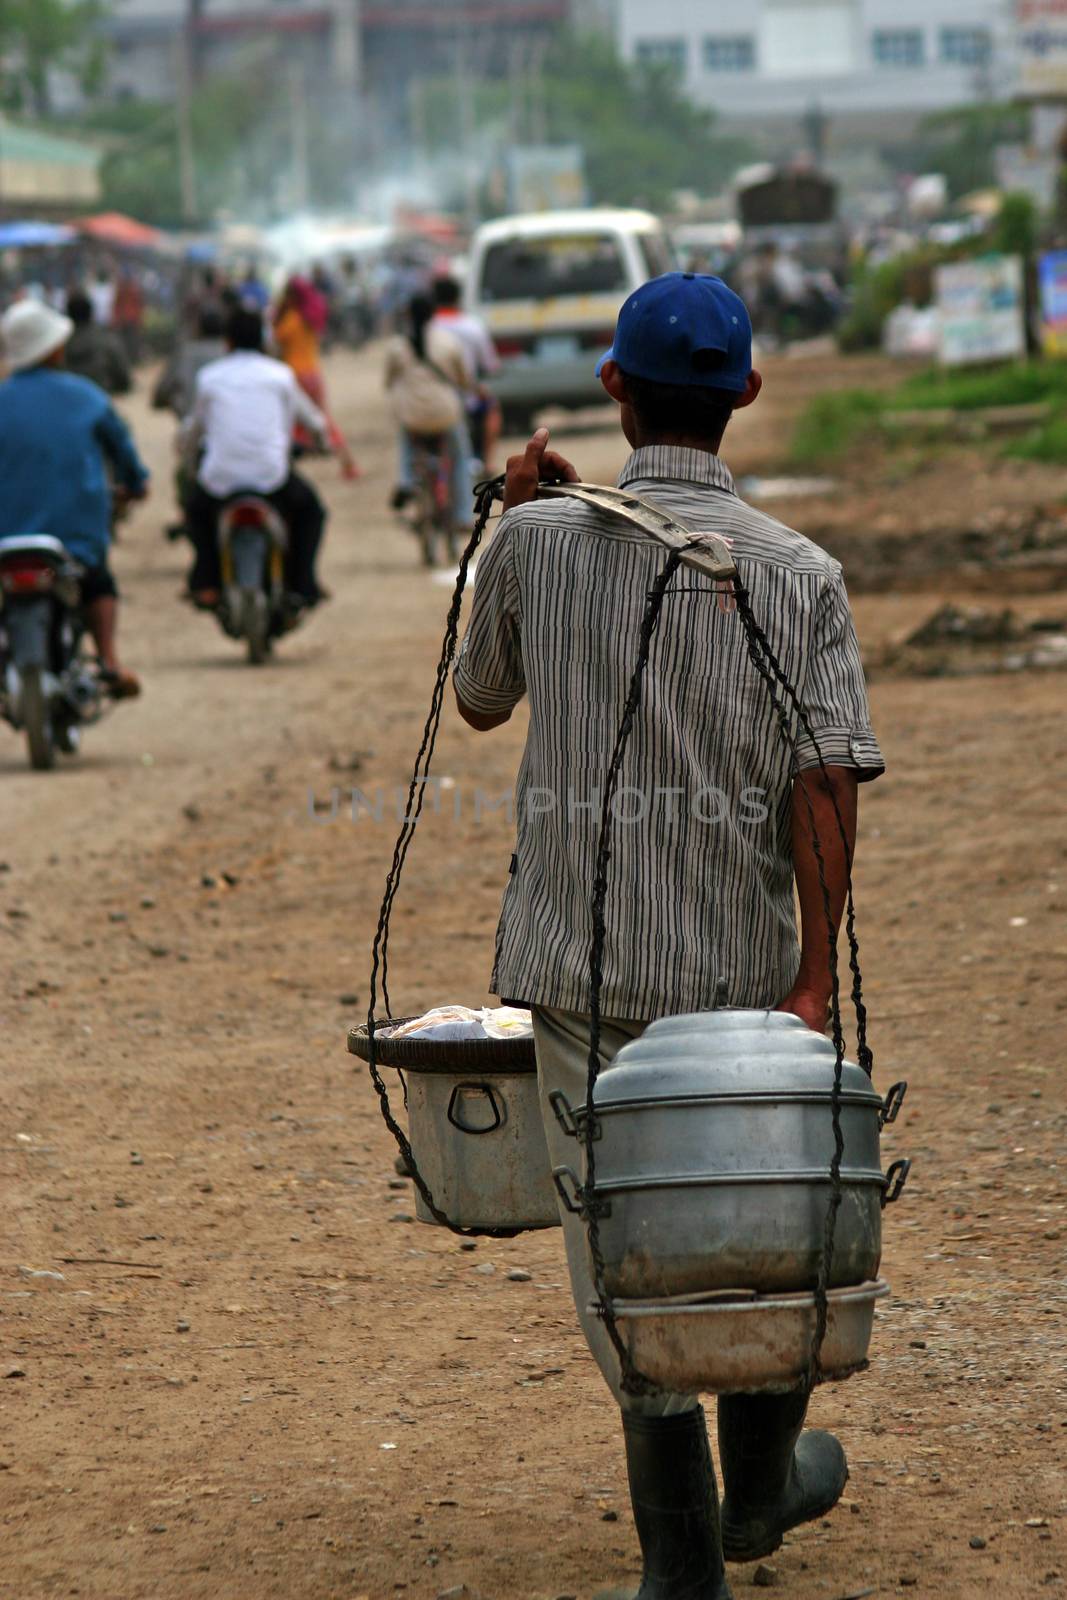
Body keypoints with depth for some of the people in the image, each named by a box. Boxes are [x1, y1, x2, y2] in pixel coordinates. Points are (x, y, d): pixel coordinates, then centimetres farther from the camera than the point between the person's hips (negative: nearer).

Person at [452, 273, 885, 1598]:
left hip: (580, 958, 0)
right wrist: (813, 983, -14)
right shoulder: (800, 576, -4)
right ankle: (761, 1486, 39)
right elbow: (828, 783, -13)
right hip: (741, 965, 1)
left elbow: (479, 700, 14)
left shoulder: (539, 543, -4)